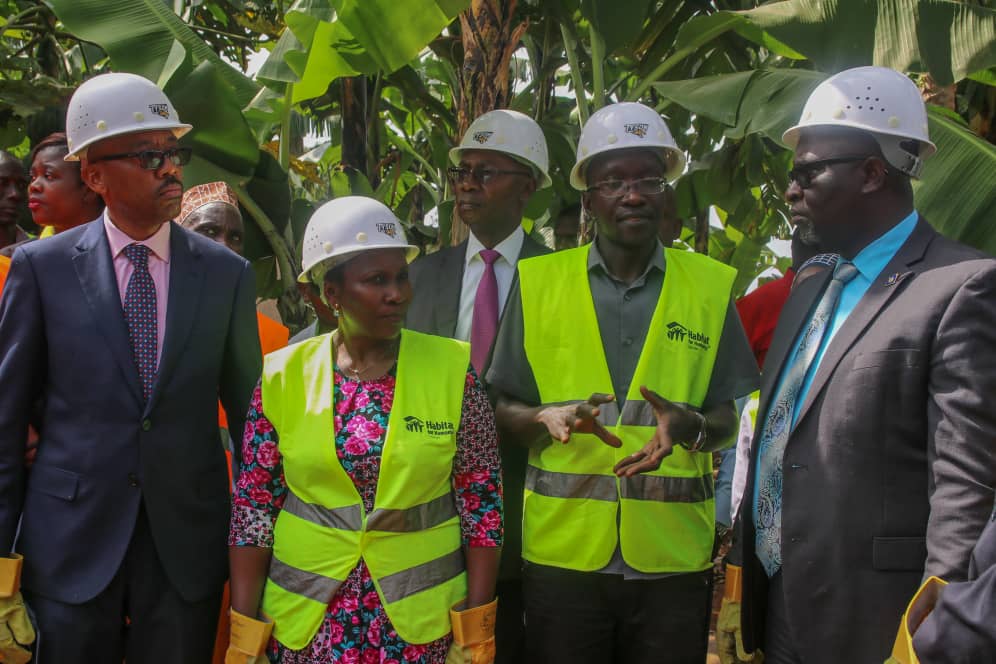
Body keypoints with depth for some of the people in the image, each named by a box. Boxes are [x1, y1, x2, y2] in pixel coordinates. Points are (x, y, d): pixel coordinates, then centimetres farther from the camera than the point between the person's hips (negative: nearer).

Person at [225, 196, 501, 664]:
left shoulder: (452, 370, -6)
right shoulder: (283, 377, -3)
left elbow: (481, 504, -4)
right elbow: (253, 508, 0)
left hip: (423, 624, 0)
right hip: (304, 624, 1)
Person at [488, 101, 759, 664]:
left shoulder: (710, 286, 5)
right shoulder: (538, 283, 3)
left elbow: (732, 415, 5)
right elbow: (502, 408, 5)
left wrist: (690, 426, -17)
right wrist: (547, 419, -16)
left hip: (673, 558, 1)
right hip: (562, 550, 0)